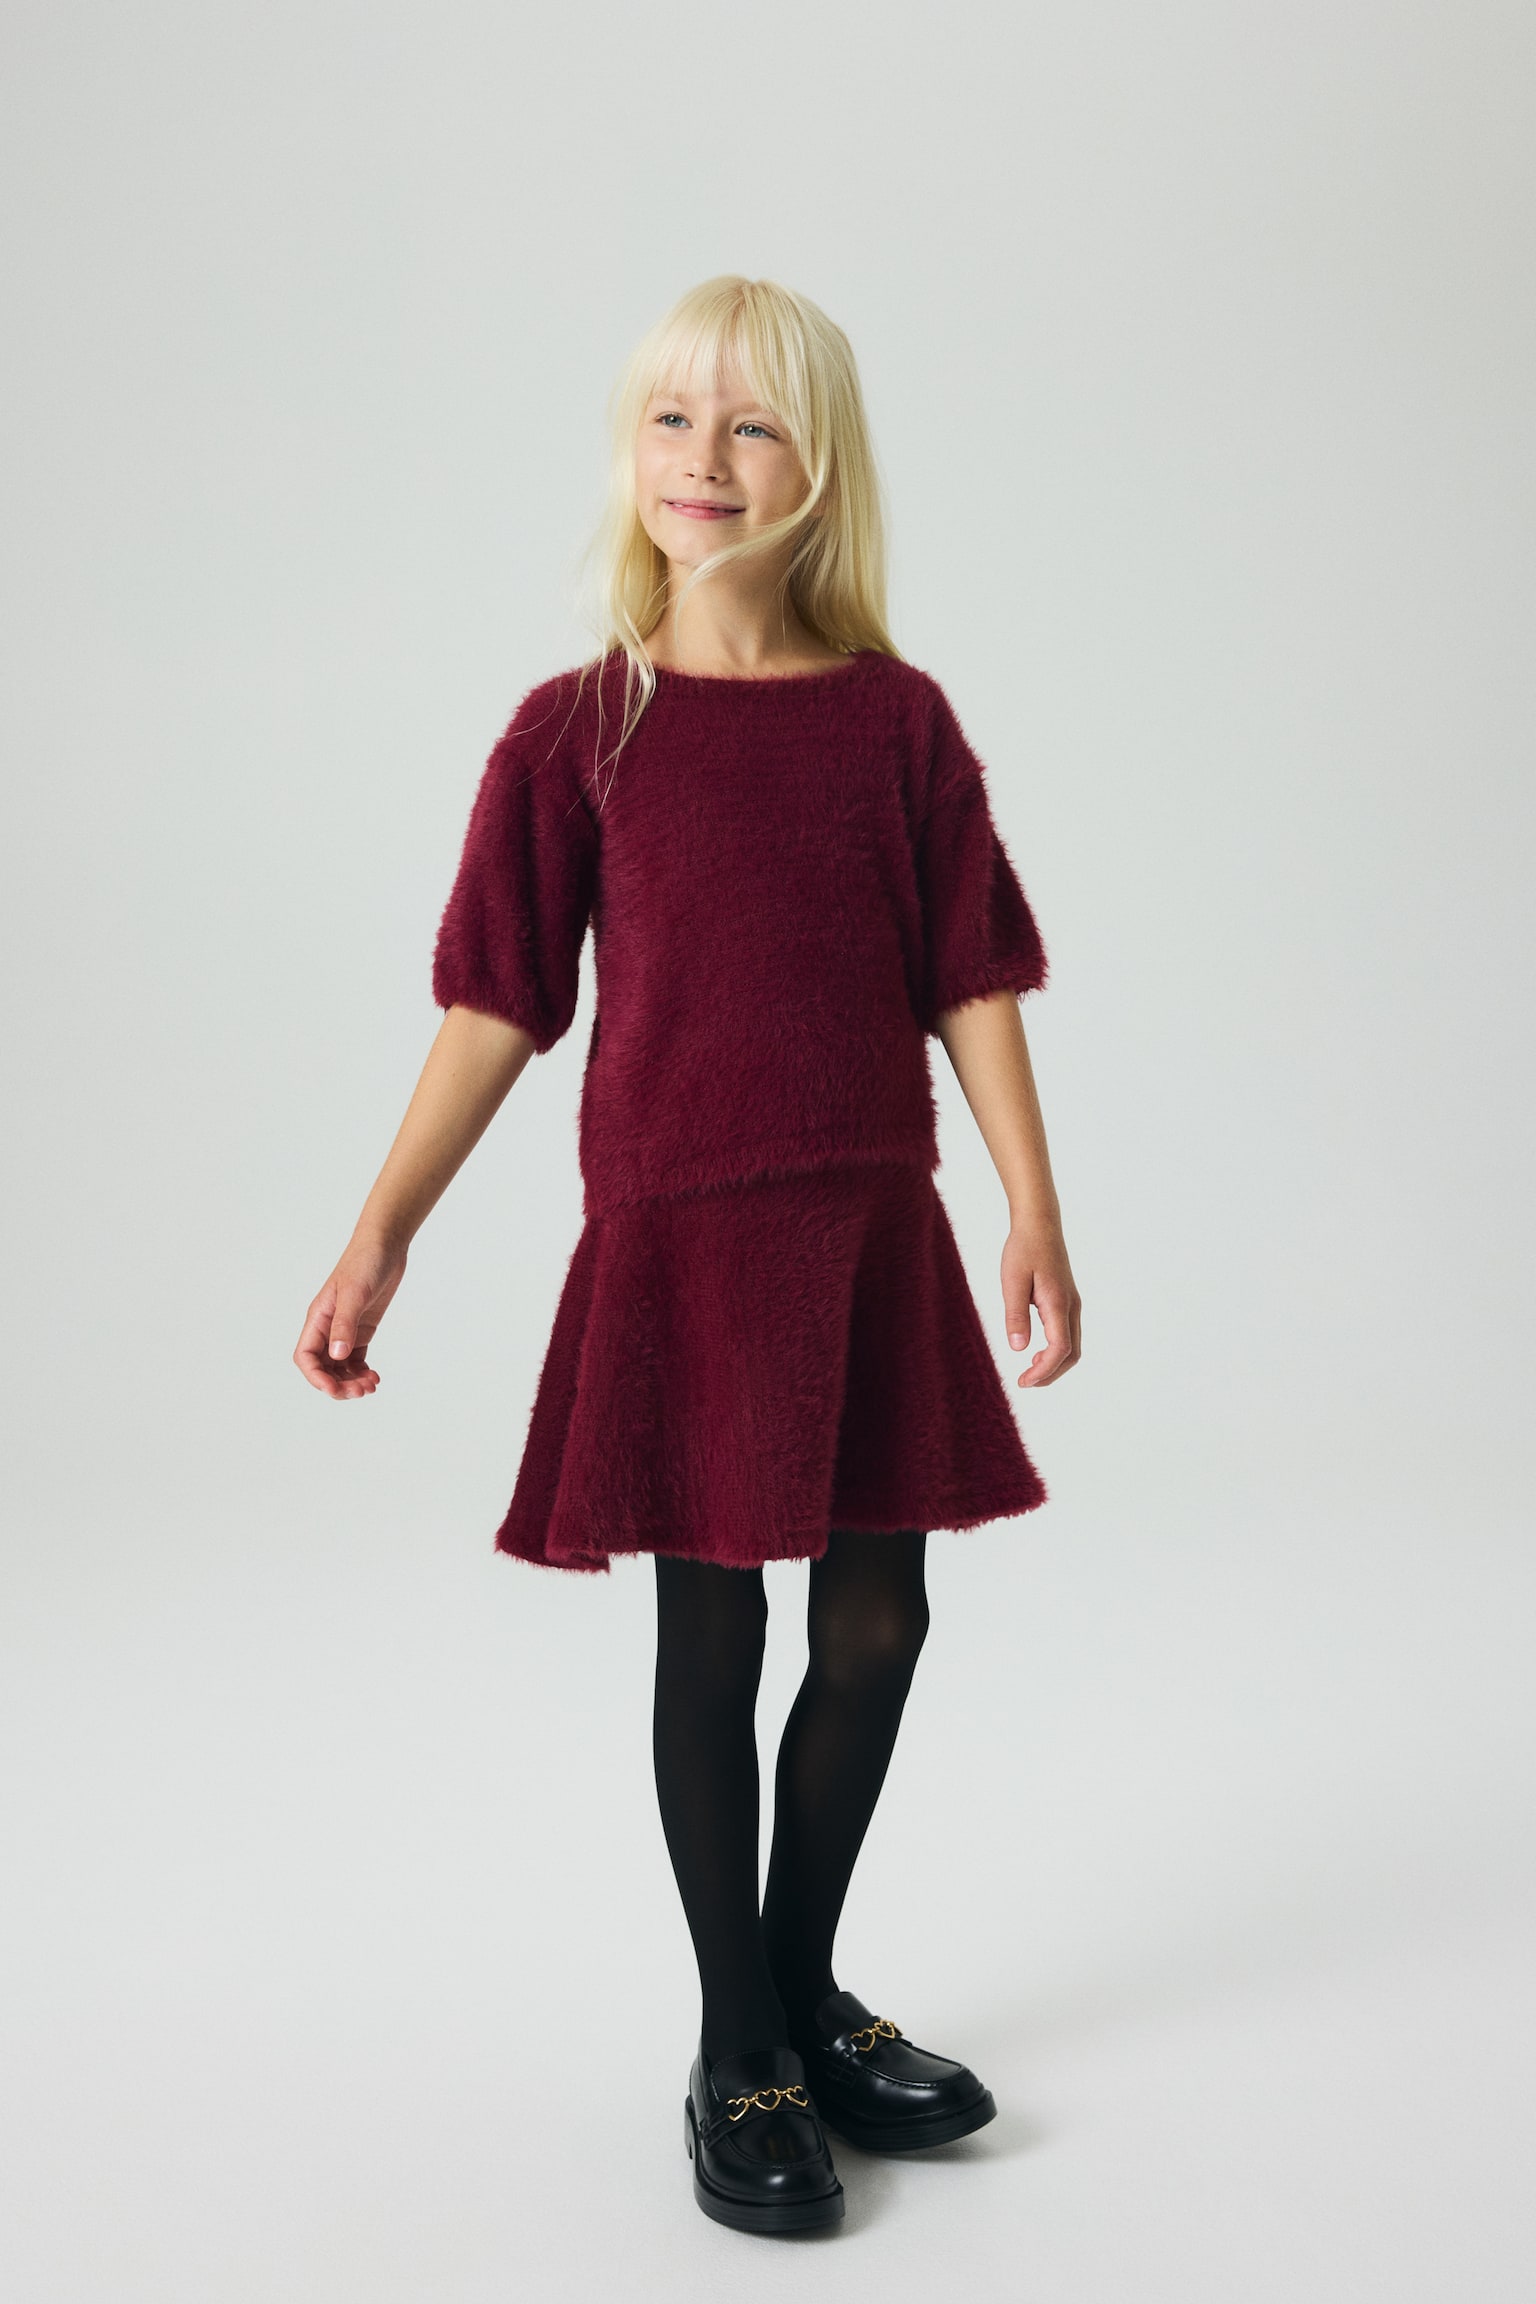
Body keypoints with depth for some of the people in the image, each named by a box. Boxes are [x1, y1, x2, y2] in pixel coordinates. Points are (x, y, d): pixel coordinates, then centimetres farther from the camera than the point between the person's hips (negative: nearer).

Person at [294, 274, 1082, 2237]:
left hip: (873, 1232, 3)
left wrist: (1034, 1214, -2)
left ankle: (810, 1993, 33)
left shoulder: (897, 719, 3)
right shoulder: (577, 731, -3)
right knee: (713, 1639, 5)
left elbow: (973, 984, 4)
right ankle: (738, 2058, 22)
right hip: (677, 1236, -3)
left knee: (873, 1626, 10)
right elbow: (497, 1002, -1)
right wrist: (381, 1234, -5)